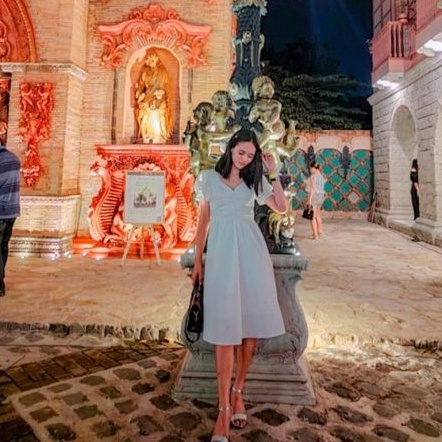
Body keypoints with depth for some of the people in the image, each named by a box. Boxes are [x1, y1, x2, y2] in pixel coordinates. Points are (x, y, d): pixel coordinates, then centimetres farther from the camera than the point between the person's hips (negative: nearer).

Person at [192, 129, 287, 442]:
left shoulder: (254, 181, 14)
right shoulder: (209, 177, 10)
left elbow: (282, 208, 4)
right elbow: (203, 219, 11)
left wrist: (272, 173, 1)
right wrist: (198, 260, 7)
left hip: (251, 250, 2)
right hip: (221, 251, -2)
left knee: (251, 322, 1)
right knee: (225, 325, -6)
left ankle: (238, 392, 19)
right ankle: (224, 407, 0)